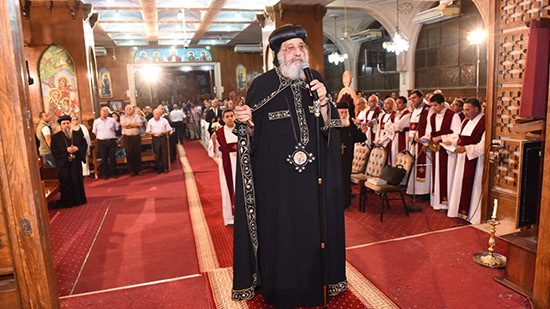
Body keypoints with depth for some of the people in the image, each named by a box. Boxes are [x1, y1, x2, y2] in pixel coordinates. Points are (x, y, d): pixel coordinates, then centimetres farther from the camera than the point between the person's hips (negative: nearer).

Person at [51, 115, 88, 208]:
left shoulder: (77, 134, 7)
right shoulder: (56, 137, 0)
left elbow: (84, 145, 5)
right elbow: (54, 151, -6)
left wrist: (77, 148, -14)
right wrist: (66, 150, -18)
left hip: (76, 163, 3)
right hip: (63, 164, -2)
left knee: (78, 182, 8)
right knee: (66, 183, 0)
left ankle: (79, 199, 21)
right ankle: (67, 202, 10)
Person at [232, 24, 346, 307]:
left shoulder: (315, 81, 6)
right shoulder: (262, 85, -4)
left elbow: (327, 128, 3)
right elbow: (253, 135, -2)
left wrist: (323, 102, -13)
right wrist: (247, 121, -23)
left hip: (312, 175, 3)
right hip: (275, 177, -3)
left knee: (313, 225, 10)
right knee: (279, 229, 4)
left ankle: (315, 282, 32)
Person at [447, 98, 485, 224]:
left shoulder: (484, 122, -14)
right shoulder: (466, 121, 13)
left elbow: (483, 146, -20)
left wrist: (466, 148, -25)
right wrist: (452, 142, 2)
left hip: (475, 161, -8)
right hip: (463, 159, 8)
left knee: (472, 186, -1)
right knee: (461, 184, 12)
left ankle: (471, 214, 10)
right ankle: (462, 210, 24)